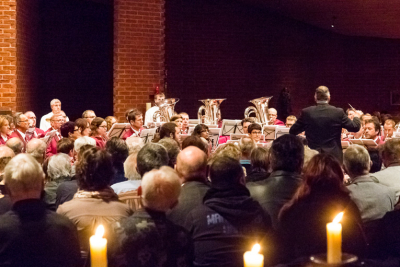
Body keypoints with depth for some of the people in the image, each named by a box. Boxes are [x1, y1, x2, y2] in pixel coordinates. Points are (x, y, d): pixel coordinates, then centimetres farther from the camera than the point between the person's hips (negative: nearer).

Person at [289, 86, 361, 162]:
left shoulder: (306, 112, -5)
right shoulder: (338, 112, -5)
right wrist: (356, 117, 26)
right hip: (334, 156, 0)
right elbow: (355, 127, 4)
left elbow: (292, 131, 3)